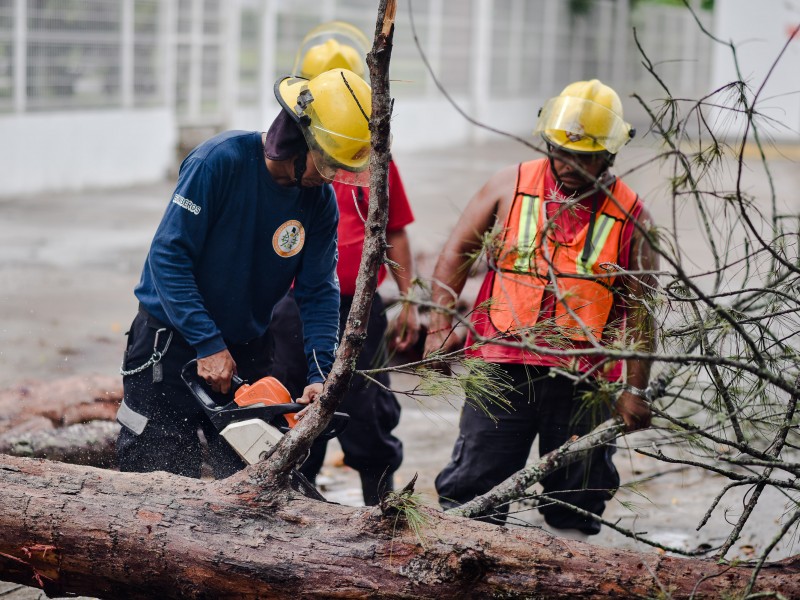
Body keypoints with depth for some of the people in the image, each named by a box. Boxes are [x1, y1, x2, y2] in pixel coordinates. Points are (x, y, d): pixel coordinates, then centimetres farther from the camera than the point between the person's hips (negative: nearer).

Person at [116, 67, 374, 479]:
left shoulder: (320, 202, -5)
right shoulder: (222, 160, -21)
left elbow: (318, 292, -5)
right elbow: (168, 255, -22)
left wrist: (319, 376, -19)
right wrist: (208, 346, -26)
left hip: (249, 350, 5)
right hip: (172, 339, -5)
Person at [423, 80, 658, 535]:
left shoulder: (630, 217, 1)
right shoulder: (511, 187, 3)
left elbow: (640, 311, 3)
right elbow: (458, 251, 10)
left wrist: (636, 389, -1)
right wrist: (441, 325, 1)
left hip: (583, 382, 0)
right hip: (503, 371, 0)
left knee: (576, 505, 8)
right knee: (472, 488, 1)